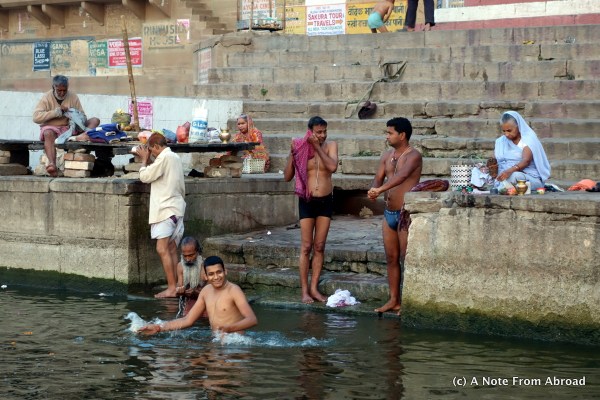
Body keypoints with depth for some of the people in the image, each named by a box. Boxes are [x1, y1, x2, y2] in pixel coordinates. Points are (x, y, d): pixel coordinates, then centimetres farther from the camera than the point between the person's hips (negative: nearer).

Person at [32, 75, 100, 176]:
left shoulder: (73, 97, 8)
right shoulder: (47, 97, 2)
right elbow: (36, 117, -9)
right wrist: (54, 113, -17)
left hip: (69, 127, 3)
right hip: (50, 127, -3)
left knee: (95, 121, -15)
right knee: (48, 133, -40)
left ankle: (82, 136, -51)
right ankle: (52, 164, -57)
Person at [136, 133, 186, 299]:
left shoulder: (164, 158, -12)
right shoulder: (175, 157, 17)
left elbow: (145, 176, -10)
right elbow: (155, 174, 22)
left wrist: (145, 159, 3)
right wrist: (147, 160, 14)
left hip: (166, 209, -10)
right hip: (176, 208, 10)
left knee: (162, 249, -12)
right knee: (171, 250, 10)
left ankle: (171, 288, -16)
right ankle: (174, 287, 10)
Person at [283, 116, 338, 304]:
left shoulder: (330, 146, 1)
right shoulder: (301, 149, -1)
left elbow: (333, 166, -18)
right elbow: (287, 177, -2)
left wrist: (318, 147, -16)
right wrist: (292, 154, -12)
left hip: (326, 200, 2)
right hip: (307, 201, -2)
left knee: (319, 246, 5)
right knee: (306, 247, -2)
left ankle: (314, 288, 10)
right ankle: (304, 290, 1)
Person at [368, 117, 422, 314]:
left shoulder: (413, 156, -12)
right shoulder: (387, 156, 12)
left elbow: (403, 175, -29)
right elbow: (378, 178, 5)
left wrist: (381, 189, -42)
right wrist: (373, 190, -19)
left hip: (406, 213, -7)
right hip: (389, 212, 8)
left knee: (406, 259, -5)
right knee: (391, 258, 10)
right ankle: (394, 300, 16)